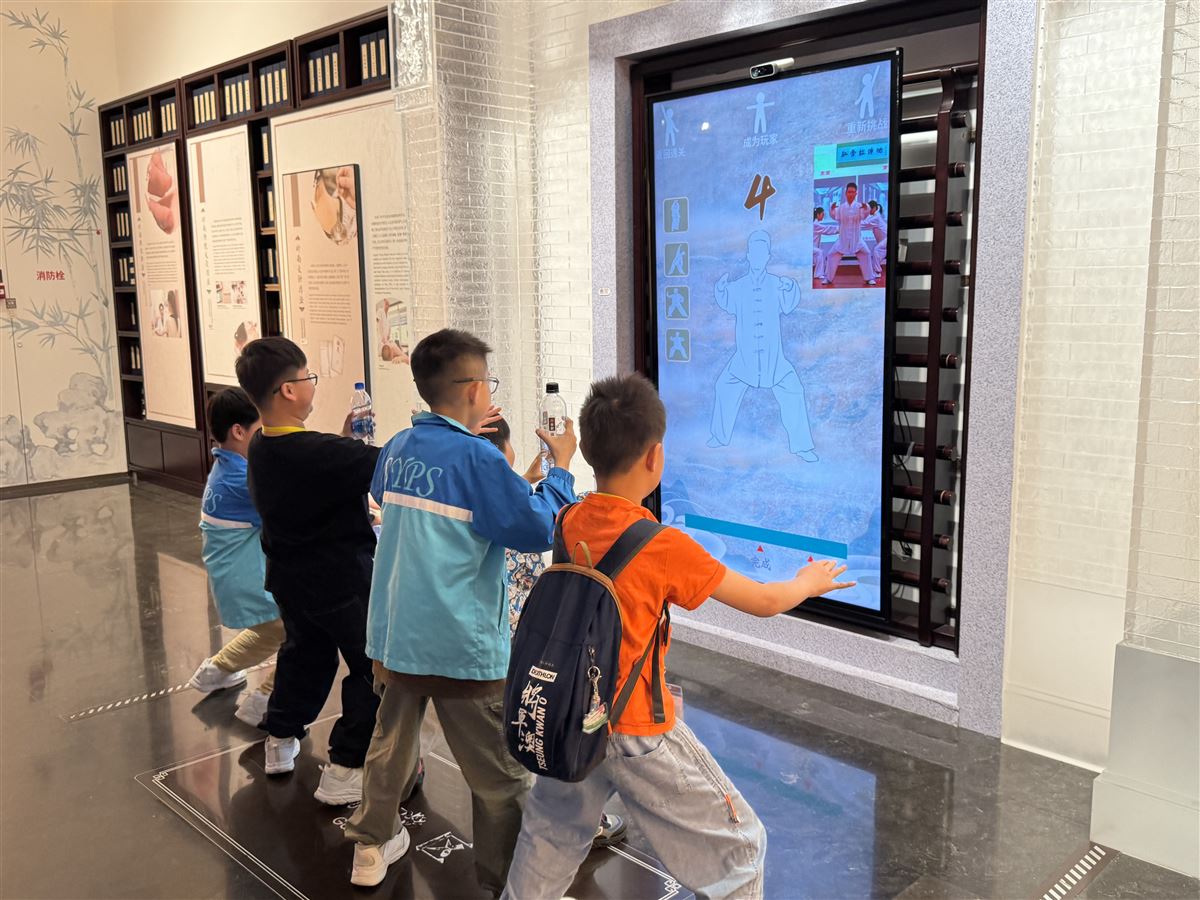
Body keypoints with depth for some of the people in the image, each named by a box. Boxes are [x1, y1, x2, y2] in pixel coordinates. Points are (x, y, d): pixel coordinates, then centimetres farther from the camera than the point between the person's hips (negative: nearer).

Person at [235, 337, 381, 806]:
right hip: (341, 581, -8)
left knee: (304, 653, 28)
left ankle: (281, 740, 43)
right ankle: (345, 769, 11)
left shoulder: (261, 449, -2)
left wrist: (346, 439, 1)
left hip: (289, 579, 9)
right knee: (372, 666, 7)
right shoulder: (318, 453, -30)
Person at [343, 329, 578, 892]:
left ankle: (371, 846, 42)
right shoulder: (477, 458, -17)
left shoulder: (397, 448, 3)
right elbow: (537, 530, -14)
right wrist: (560, 468, -1)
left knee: (391, 742, 26)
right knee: (502, 776, 8)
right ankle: (504, 882, 18)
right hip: (460, 647, -7)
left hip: (395, 635, 7)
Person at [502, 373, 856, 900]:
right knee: (737, 847, 11)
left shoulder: (571, 523, -5)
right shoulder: (663, 546, -21)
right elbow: (763, 603, -10)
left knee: (552, 832, 30)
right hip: (636, 730, -6)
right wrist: (810, 582, 9)